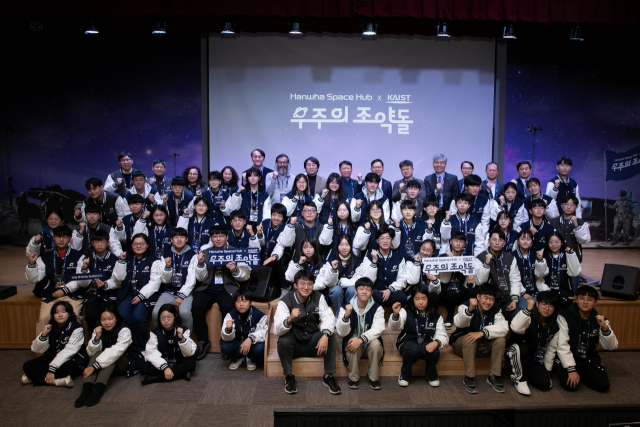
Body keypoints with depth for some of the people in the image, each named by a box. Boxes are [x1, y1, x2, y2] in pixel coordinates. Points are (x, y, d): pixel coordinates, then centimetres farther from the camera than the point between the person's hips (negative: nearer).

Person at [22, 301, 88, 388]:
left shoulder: (76, 328, -15)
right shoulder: (51, 328, 2)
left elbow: (68, 351, -24)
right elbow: (37, 350, -2)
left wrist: (52, 369, -31)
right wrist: (44, 334, -19)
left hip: (73, 360, -6)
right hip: (53, 359, 7)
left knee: (66, 367, -39)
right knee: (27, 366, -13)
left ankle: (39, 376, -18)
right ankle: (59, 381, -27)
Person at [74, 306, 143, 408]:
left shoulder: (124, 331, -20)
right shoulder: (98, 331, -4)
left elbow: (116, 352, -33)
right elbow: (91, 353, -11)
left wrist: (94, 367, -40)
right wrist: (96, 338, -28)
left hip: (128, 363, -4)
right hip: (107, 366, 4)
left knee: (110, 356, -31)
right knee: (98, 353, -25)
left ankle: (99, 388, -44)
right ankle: (86, 388, -38)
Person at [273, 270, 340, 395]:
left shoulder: (318, 298, -4)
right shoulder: (285, 301, -14)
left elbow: (328, 317, -18)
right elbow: (277, 330, -27)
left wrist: (325, 335, -39)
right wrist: (289, 319, -48)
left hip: (312, 344, 2)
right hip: (293, 345, -2)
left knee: (330, 335, -24)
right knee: (283, 340, -32)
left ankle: (329, 376, -12)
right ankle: (289, 377, -9)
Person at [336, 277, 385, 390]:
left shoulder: (377, 308, -2)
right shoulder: (346, 308, -4)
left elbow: (378, 329, -17)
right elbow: (341, 333, -13)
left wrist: (361, 340, -32)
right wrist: (346, 316, -31)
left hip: (369, 345, 1)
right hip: (352, 341, 0)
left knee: (375, 343, -31)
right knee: (353, 344, -33)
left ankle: (373, 378, -9)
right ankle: (354, 378, -9)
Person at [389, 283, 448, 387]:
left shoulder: (436, 316, 4)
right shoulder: (406, 312, -4)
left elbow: (442, 335, -2)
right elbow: (394, 327, -19)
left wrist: (436, 342, -26)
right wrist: (396, 315, -41)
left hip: (427, 343, 2)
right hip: (408, 342, -2)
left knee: (434, 351, -31)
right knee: (413, 350, -36)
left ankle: (432, 375, 3)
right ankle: (405, 375, -5)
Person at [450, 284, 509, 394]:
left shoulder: (496, 310, -7)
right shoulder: (466, 306, -20)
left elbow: (504, 328, -23)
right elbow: (458, 323, -40)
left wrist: (482, 333, -38)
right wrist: (470, 310, -60)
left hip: (483, 345, 4)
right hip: (462, 343, -4)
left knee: (500, 339, -20)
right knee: (469, 339, -35)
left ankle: (494, 376, -8)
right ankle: (469, 378, -23)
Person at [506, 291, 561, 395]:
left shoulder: (555, 327, 2)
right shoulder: (530, 317, -19)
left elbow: (551, 349, 13)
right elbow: (516, 328, -41)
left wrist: (546, 370, 13)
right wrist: (528, 309, -41)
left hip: (535, 359, 5)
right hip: (517, 352, -5)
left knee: (545, 384, -13)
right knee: (520, 348, -39)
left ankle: (526, 372, 21)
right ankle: (519, 379, -14)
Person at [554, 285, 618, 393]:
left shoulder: (599, 320, 2)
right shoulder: (565, 317, -13)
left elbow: (611, 346, -7)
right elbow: (562, 346, -17)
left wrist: (604, 327, -24)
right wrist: (571, 370, -23)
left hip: (589, 360, 4)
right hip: (567, 358, -4)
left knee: (603, 385, -16)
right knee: (569, 384, -24)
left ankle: (580, 373, 12)